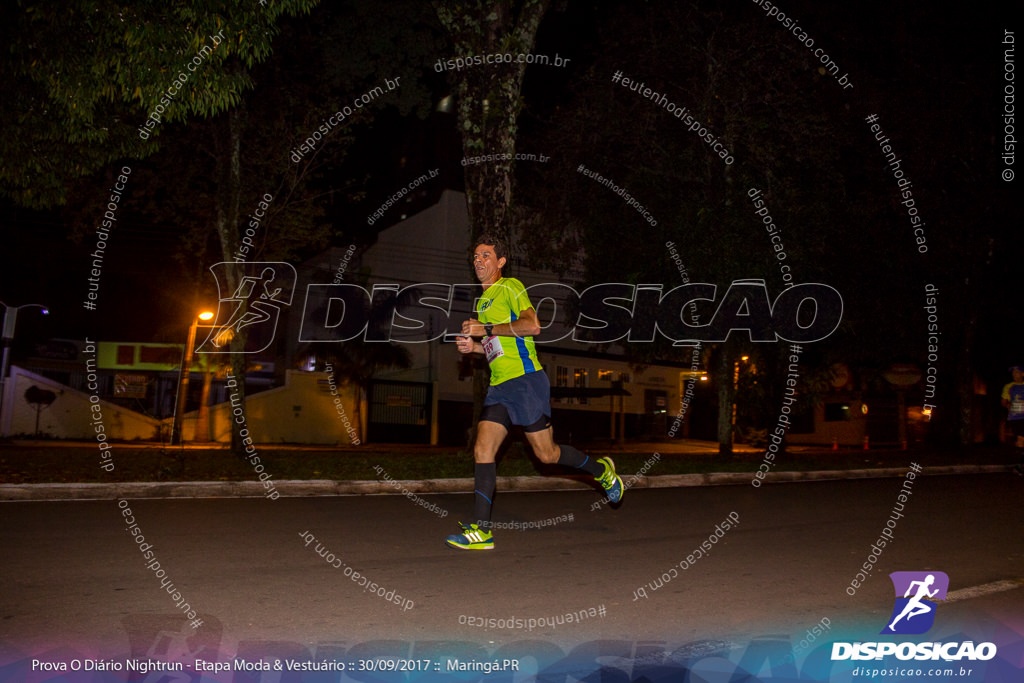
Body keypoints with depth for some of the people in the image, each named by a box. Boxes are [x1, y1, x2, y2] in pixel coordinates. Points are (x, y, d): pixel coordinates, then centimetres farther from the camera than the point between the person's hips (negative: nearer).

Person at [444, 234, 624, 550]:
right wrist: (474, 346, 11)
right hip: (499, 386, 8)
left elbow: (532, 325, -19)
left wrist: (485, 329, -17)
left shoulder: (510, 287, -4)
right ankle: (482, 531, -6)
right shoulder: (482, 301, 22)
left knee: (546, 454, -3)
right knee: (482, 449, -6)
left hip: (526, 379, -8)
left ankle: (602, 470, 24)